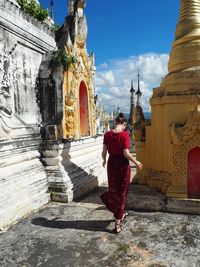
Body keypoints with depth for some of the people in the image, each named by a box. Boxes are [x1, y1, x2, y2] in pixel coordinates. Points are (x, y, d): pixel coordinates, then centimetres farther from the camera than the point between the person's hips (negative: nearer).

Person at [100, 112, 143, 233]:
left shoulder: (107, 134, -4)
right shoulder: (125, 135, -16)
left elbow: (104, 152, -2)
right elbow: (126, 153, -20)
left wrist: (104, 160, 18)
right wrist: (136, 162, -4)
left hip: (112, 164, 4)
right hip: (123, 165, -3)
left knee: (113, 190, 23)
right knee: (121, 193, 12)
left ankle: (120, 214, 42)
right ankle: (117, 223, 20)